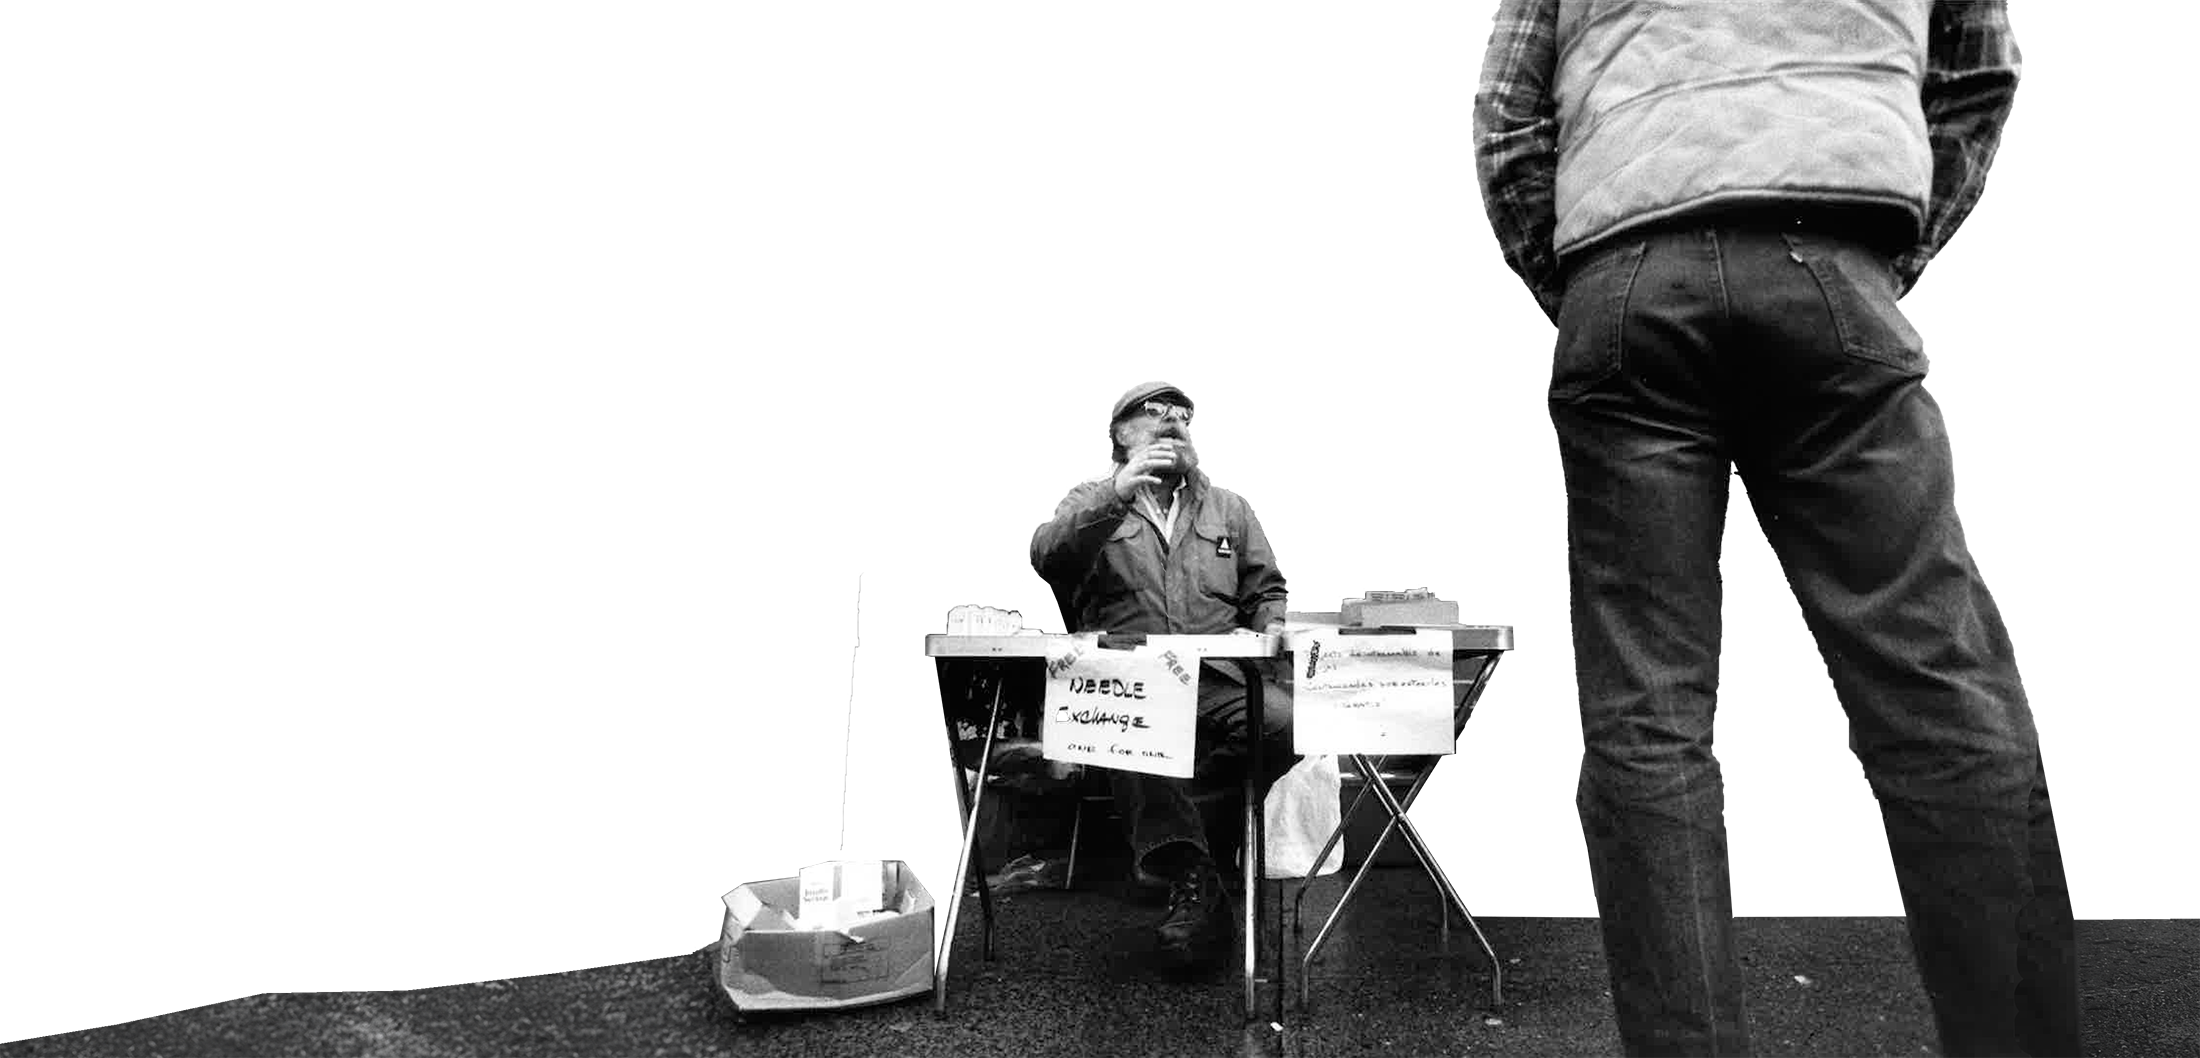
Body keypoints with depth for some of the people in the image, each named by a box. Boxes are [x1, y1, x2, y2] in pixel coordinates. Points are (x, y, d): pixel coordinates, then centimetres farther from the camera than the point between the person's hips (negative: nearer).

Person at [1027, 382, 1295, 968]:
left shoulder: (1227, 507, 27)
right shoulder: (1092, 501, 18)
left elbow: (1267, 590, 24)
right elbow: (1046, 558, -3)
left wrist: (1273, 626, 0)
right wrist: (1118, 493, -13)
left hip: (1220, 678, 3)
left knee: (1285, 721, -30)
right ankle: (1193, 881, -34)